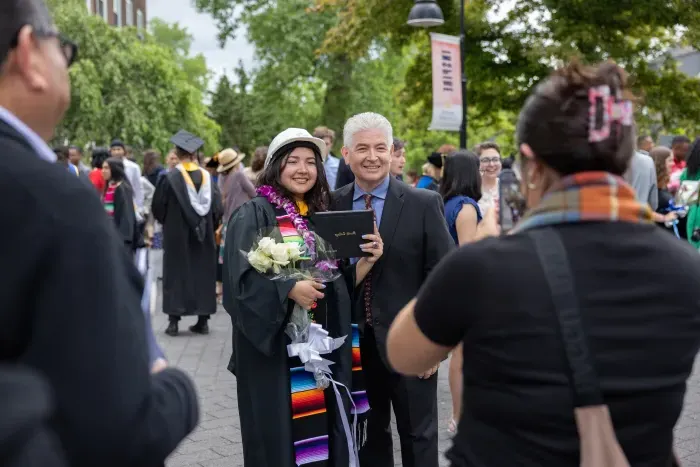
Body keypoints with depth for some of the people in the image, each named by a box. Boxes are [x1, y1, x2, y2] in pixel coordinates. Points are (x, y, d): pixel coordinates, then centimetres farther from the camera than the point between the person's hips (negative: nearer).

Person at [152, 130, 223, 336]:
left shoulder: (170, 177, -10)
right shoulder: (207, 176, 0)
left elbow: (158, 208, -4)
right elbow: (217, 208, 1)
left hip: (177, 235, -3)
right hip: (203, 235, 3)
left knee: (176, 273, 3)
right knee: (203, 272, 10)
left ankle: (174, 321, 1)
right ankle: (203, 320, 11)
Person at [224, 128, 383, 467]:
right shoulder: (253, 215, -6)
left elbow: (340, 285, 11)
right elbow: (241, 279, -16)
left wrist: (366, 261, -5)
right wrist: (290, 289, -27)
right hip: (275, 349, -5)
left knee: (320, 432, 10)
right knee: (279, 434, 1)